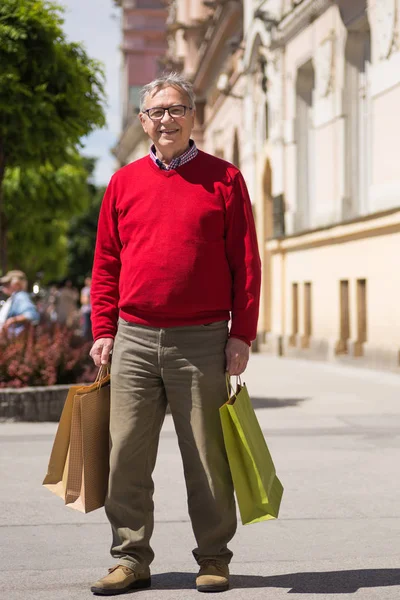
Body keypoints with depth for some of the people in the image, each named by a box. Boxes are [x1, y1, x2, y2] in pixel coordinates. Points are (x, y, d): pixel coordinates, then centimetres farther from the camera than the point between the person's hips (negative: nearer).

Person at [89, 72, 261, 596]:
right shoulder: (124, 183, 11)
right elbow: (106, 264, 13)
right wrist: (103, 331, 5)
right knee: (127, 455, 3)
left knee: (207, 456, 4)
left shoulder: (224, 179, 4)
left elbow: (246, 262, 1)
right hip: (134, 340, 3)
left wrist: (241, 334, -5)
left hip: (202, 342, -2)